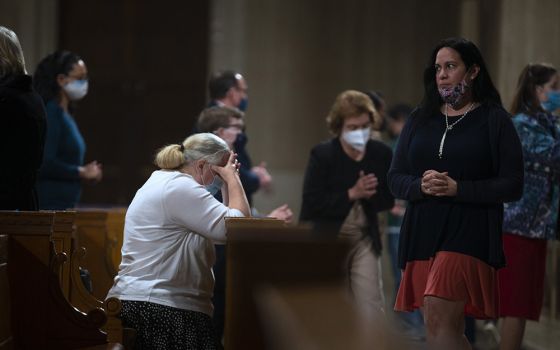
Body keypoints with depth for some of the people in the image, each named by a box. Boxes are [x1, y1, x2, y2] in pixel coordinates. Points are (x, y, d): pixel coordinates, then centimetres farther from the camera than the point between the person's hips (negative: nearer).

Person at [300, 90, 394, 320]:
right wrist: (351, 194, -21)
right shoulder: (322, 154, -10)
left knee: (371, 309, -8)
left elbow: (387, 200, 5)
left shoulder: (381, 154, -2)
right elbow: (312, 202, -16)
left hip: (364, 242, 2)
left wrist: (368, 193, -16)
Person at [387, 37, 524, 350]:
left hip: (468, 233, -5)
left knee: (439, 321, -19)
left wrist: (456, 188, -16)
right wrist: (421, 186, -10)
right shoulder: (420, 119, 14)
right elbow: (395, 179, 13)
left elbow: (513, 186, -5)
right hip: (423, 232, 5)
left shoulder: (495, 120, 0)